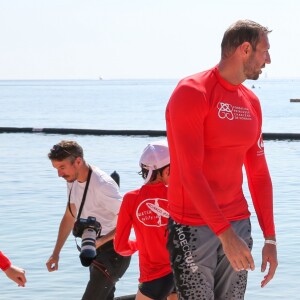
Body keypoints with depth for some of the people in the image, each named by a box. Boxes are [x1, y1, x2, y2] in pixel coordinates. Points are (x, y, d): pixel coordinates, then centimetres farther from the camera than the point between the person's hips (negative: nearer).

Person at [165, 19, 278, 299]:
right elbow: (190, 172, -20)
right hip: (193, 228, -7)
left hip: (238, 224, 7)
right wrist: (225, 233, -24)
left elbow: (259, 174, 14)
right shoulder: (192, 92, -12)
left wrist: (270, 238, 8)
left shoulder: (251, 102, 11)